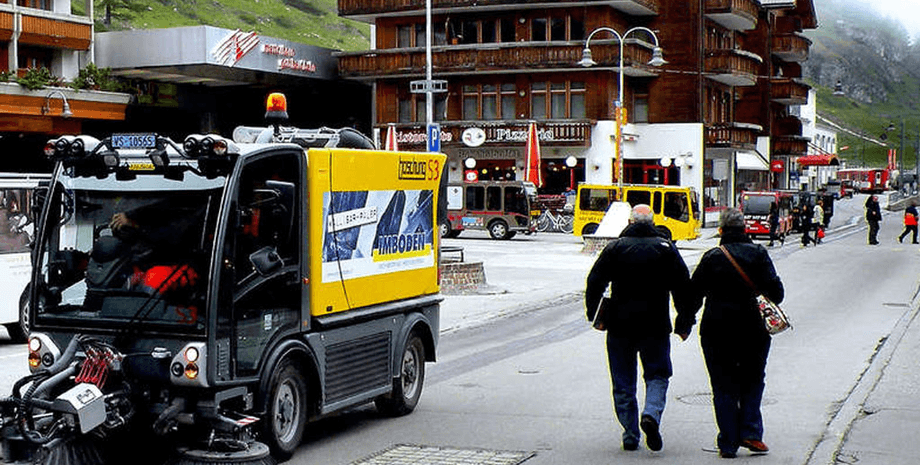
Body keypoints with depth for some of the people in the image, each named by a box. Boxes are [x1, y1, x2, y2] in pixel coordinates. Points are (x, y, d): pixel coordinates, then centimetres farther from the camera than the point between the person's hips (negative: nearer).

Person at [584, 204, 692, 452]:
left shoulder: (615, 247, 1)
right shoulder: (665, 247, 1)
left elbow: (594, 283, -2)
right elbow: (682, 286, 0)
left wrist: (595, 315, 5)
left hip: (620, 325, 0)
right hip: (655, 325, 0)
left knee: (623, 383, 8)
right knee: (657, 375, 11)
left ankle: (630, 435, 9)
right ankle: (651, 413, -15)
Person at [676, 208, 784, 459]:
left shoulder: (711, 258, -2)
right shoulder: (758, 253, -2)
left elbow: (693, 294, 0)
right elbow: (775, 290, -4)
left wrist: (683, 324, 11)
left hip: (717, 332, 0)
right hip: (753, 331, 1)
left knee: (724, 388, 6)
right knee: (752, 382, 16)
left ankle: (728, 443, 6)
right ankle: (750, 432, 3)